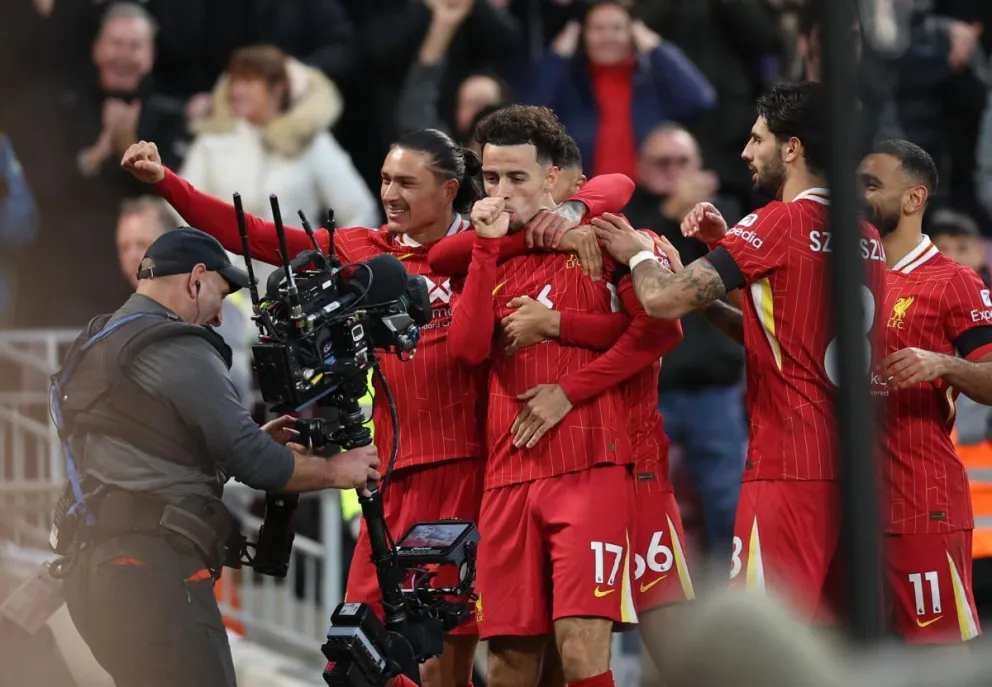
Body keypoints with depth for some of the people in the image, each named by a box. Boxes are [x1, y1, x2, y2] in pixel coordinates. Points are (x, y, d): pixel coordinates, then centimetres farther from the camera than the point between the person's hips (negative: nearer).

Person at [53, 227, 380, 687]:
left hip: (94, 566, 10)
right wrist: (336, 471, 6)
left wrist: (254, 441, 24)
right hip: (152, 571, -10)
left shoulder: (95, 347, 20)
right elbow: (252, 462, -9)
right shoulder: (178, 351, -9)